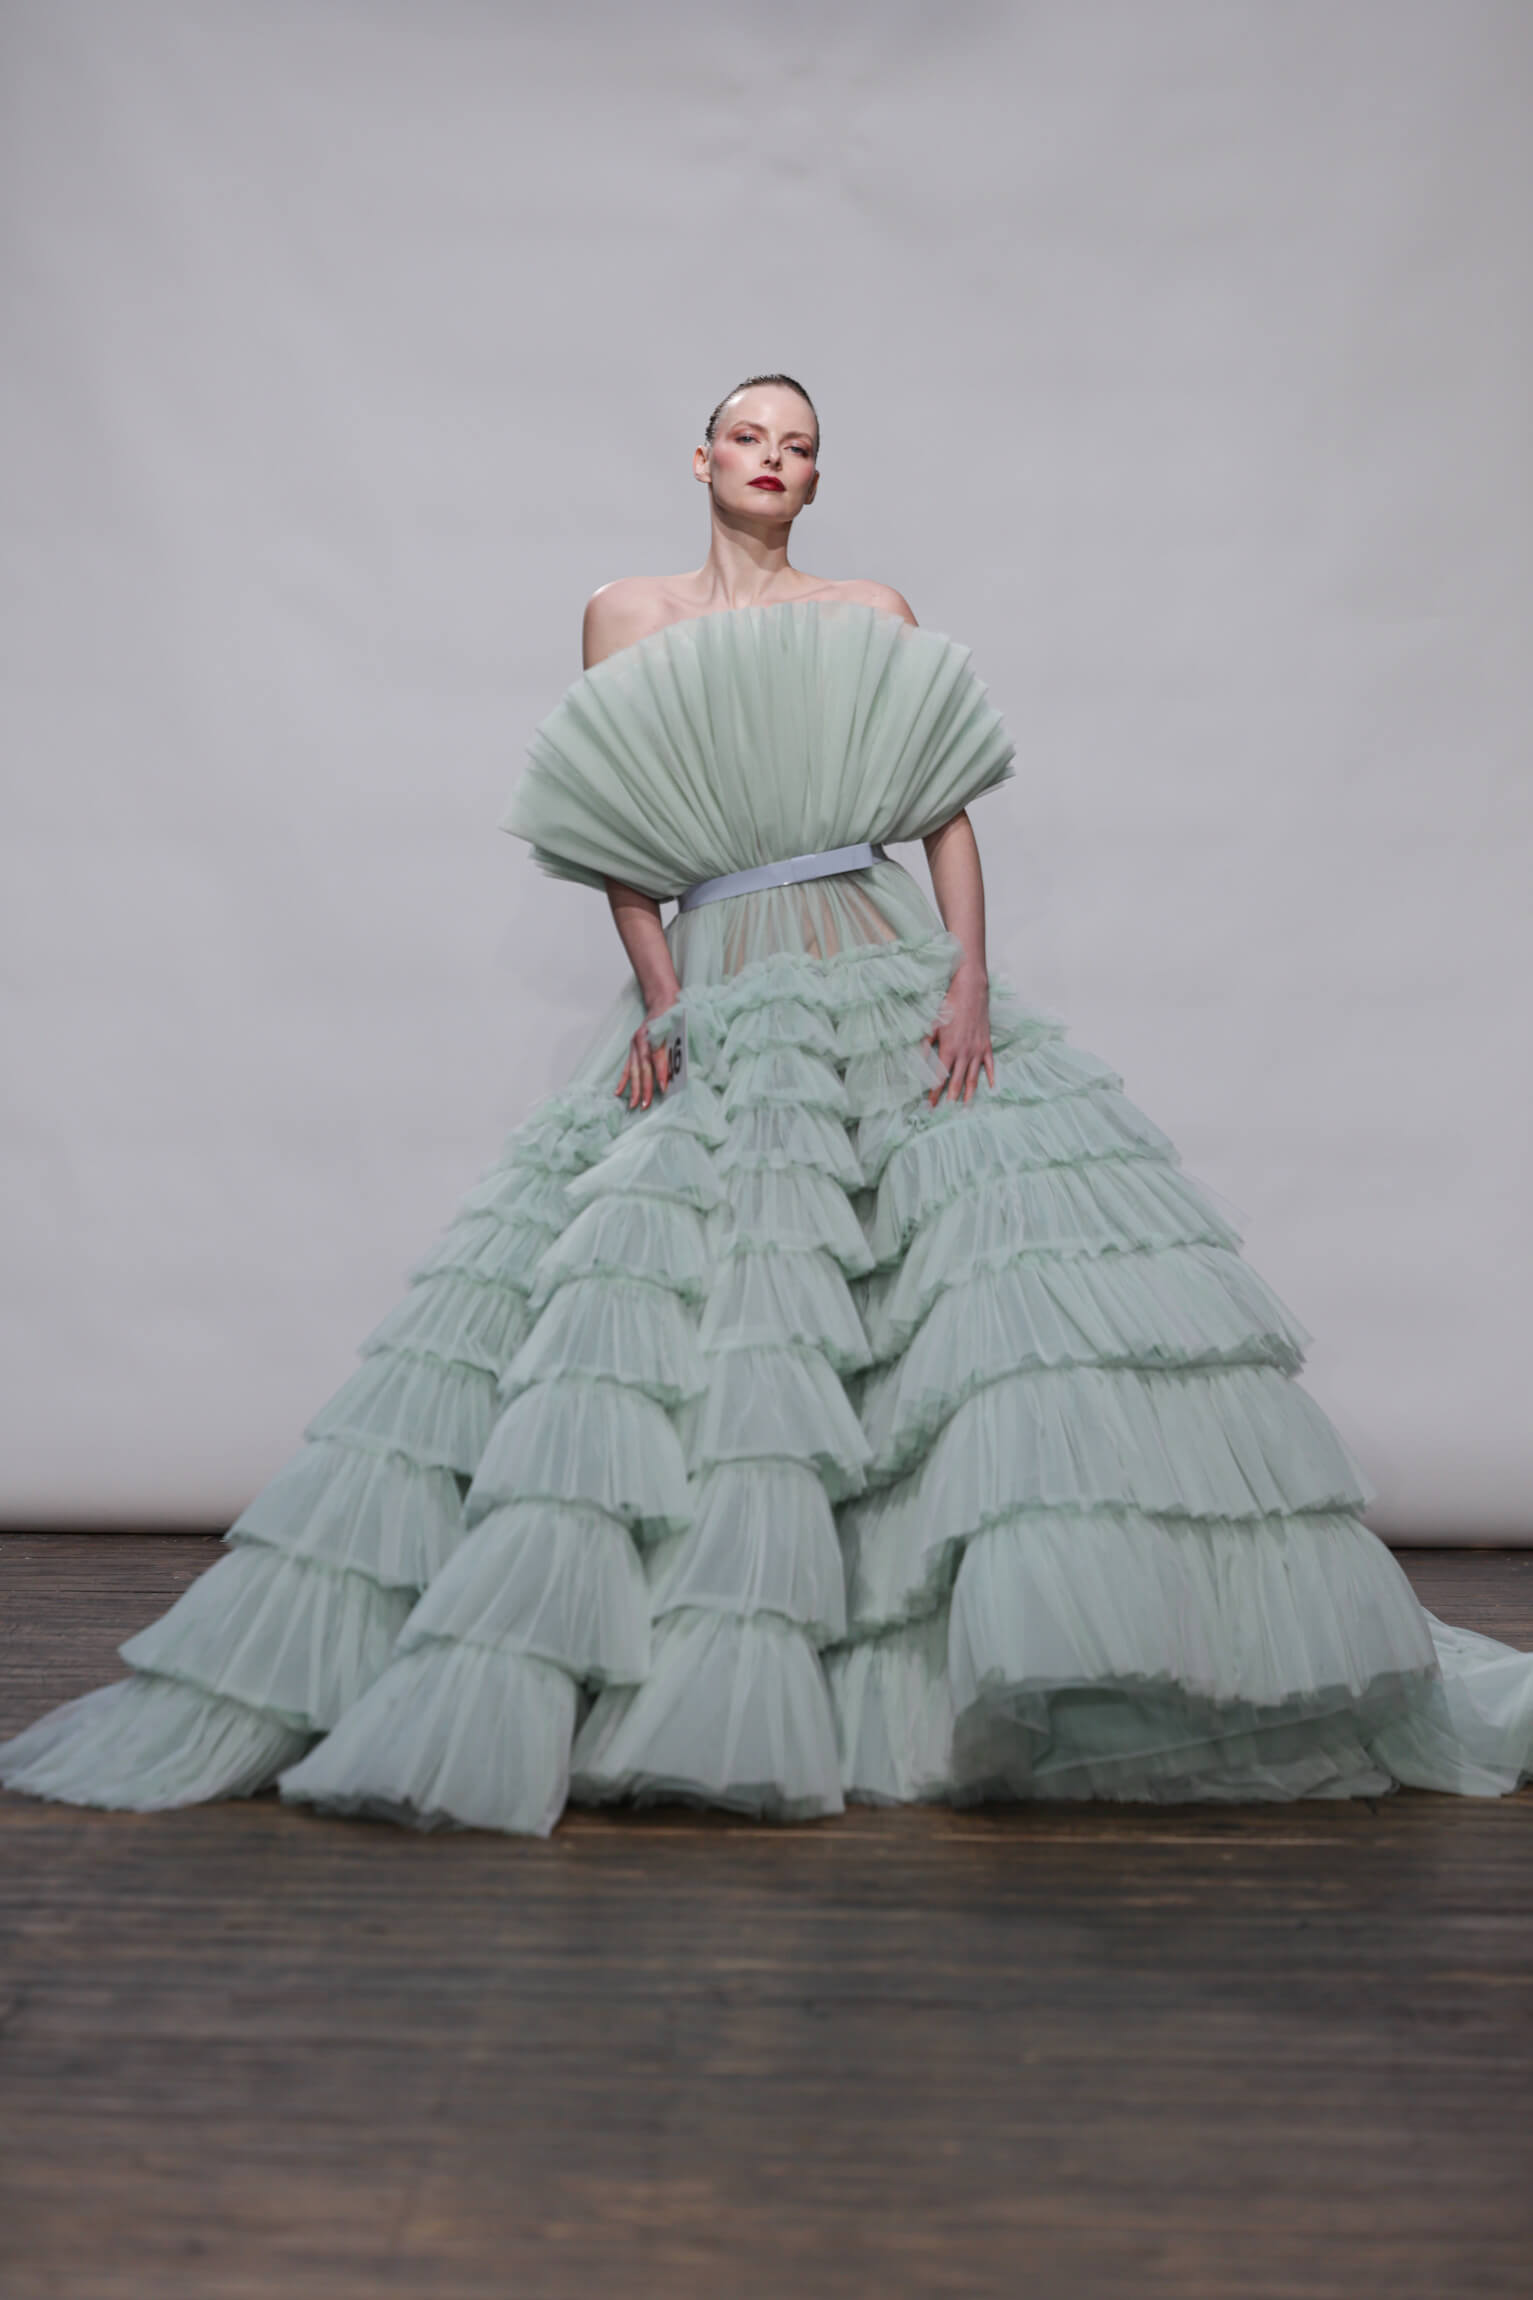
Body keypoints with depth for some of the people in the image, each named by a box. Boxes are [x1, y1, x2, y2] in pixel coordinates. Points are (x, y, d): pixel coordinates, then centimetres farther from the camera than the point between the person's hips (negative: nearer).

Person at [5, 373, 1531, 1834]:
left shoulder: (876, 617, 16)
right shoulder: (625, 619, 15)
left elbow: (951, 810, 8)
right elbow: (617, 844, 10)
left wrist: (970, 976, -7)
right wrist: (655, 995, -5)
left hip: (889, 984, 0)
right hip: (713, 1004, 0)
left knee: (1034, 1217, -14)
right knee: (650, 1279, -12)